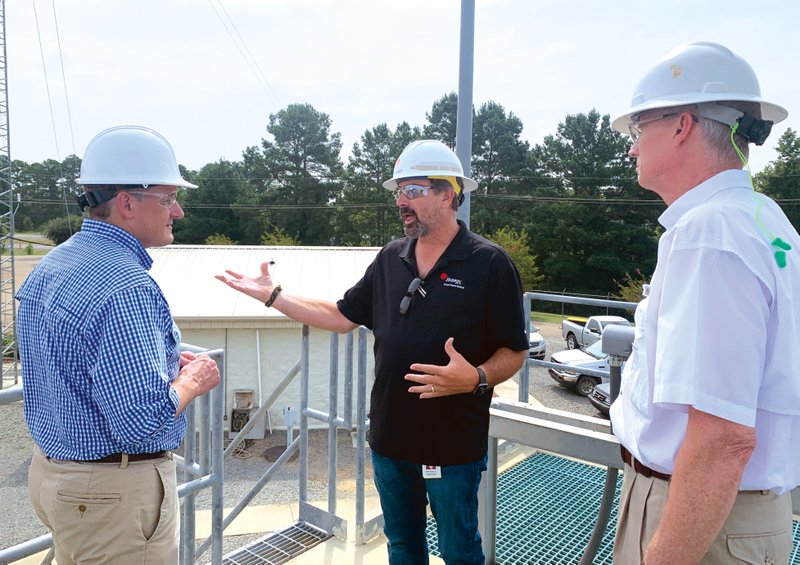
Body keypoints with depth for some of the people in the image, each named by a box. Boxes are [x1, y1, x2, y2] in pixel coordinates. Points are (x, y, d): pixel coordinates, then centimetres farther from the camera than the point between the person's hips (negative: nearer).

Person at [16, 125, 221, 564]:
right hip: (113, 494, -9)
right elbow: (141, 420, -31)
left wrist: (166, 362, 7)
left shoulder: (47, 267, 5)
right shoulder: (127, 288, -27)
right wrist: (192, 380, -12)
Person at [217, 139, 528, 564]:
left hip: (454, 444, -5)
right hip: (390, 436, 5)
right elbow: (342, 316, 10)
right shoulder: (390, 259, 4)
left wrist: (477, 378, -28)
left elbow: (514, 352, -9)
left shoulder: (489, 264, -12)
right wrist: (272, 295, 7)